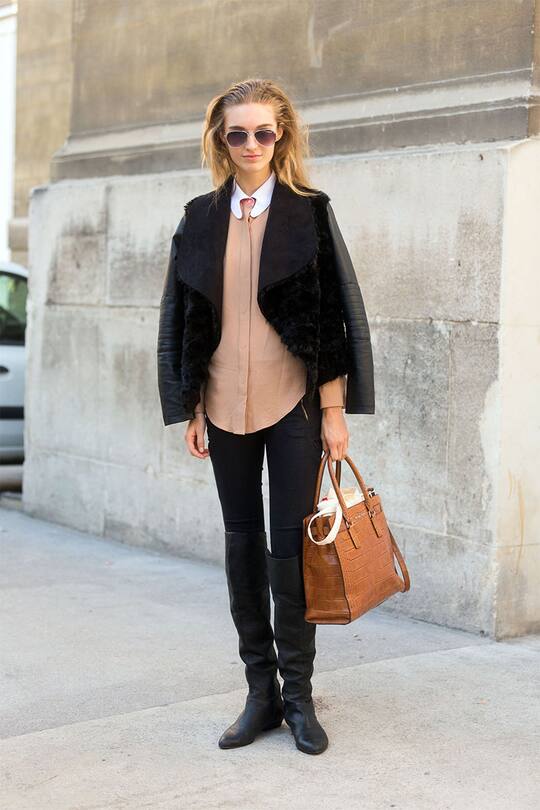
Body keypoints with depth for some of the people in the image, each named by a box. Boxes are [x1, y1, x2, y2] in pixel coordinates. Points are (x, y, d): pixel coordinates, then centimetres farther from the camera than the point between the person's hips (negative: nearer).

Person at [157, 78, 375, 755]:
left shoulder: (309, 213, -1)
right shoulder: (201, 219, 7)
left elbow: (338, 313, -3)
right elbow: (180, 317, 10)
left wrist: (334, 409, -7)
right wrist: (190, 409, 6)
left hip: (293, 402, -3)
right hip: (225, 406, 3)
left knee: (290, 545, -2)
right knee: (242, 542, 8)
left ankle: (299, 692, 12)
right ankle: (261, 690, 18)